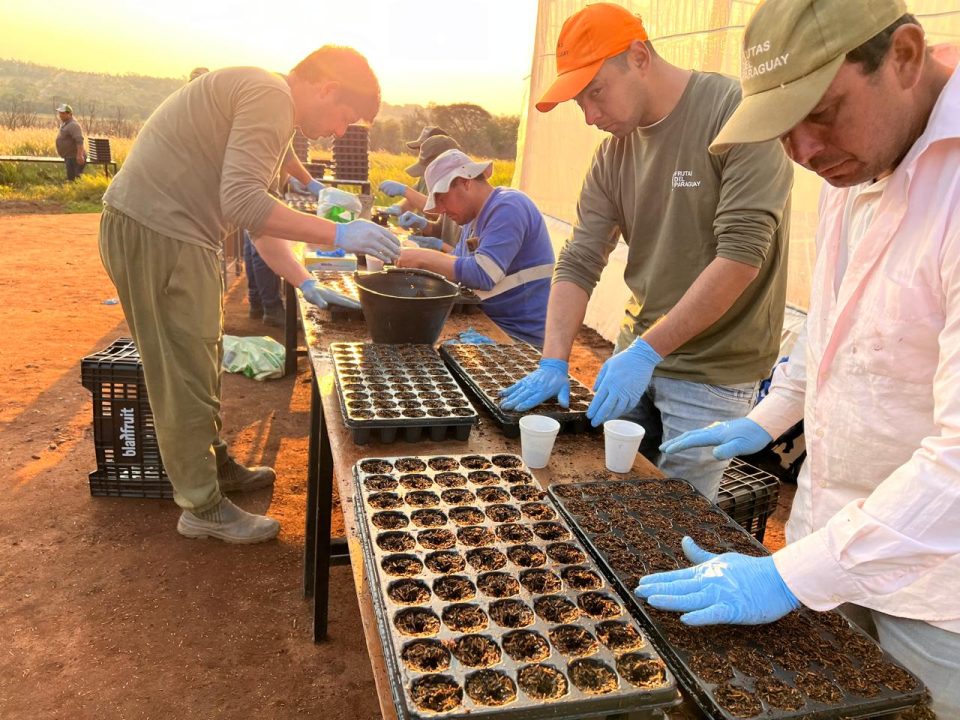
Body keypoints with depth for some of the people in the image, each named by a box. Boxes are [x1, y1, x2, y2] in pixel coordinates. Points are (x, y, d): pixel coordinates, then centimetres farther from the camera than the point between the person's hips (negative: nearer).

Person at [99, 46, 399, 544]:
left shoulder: (267, 102, 17)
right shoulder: (271, 95, -16)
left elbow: (254, 210, 20)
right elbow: (243, 203, -27)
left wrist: (301, 281, 18)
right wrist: (338, 234, -26)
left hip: (171, 232, 11)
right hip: (154, 234, -10)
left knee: (200, 366, 21)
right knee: (186, 379, 0)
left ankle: (216, 466, 38)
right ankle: (203, 509, 14)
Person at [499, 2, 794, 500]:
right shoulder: (615, 150, 4)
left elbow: (741, 255, -22)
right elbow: (578, 262, 1)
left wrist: (648, 350, -22)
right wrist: (553, 362, -10)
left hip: (712, 370, -6)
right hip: (637, 353, 6)